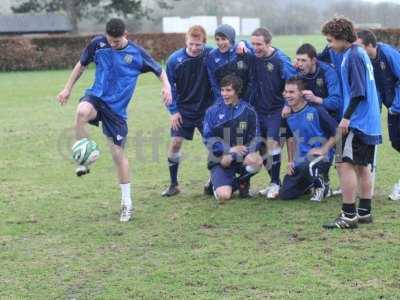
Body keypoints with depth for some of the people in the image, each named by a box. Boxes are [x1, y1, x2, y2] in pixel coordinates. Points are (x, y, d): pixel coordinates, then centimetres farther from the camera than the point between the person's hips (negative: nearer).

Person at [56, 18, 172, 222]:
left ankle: (127, 203, 13)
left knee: (118, 153, 0)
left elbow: (159, 71, 7)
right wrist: (68, 88, 14)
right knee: (82, 112, -37)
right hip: (96, 97, 0)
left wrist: (166, 86, -13)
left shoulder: (137, 53, -5)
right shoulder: (97, 44, -2)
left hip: (117, 108, 0)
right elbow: (81, 65, 14)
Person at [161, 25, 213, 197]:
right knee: (175, 144, -3)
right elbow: (169, 86, -2)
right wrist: (173, 111, -5)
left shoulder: (211, 55, -13)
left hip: (206, 110, 0)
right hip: (183, 110, 1)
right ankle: (174, 185, 11)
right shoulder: (175, 59, -11)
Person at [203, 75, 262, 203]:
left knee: (257, 161, -34)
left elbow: (255, 137, 1)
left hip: (242, 158, 2)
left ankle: (242, 182, 1)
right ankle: (218, 184, 16)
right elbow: (209, 139, -4)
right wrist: (230, 150, -19)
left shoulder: (248, 111, 3)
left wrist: (250, 152, -20)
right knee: (223, 196, -24)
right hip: (220, 159, -2)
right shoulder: (213, 111, 1)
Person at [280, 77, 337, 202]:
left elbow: (337, 131, -13)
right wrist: (290, 161, 14)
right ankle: (311, 183, 26)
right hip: (300, 160, 6)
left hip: (320, 157, -6)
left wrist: (324, 149, -17)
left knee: (307, 167, -41)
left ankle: (319, 183, -5)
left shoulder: (315, 110, -14)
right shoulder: (288, 115, 5)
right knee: (285, 194, -2)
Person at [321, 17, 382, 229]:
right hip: (370, 121, 10)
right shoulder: (360, 53, 16)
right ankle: (364, 212, 18)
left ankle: (349, 215, -8)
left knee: (347, 165, -8)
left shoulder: (353, 56, -13)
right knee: (362, 166, 13)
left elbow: (358, 92, -20)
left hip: (357, 121, -10)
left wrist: (346, 117, -20)